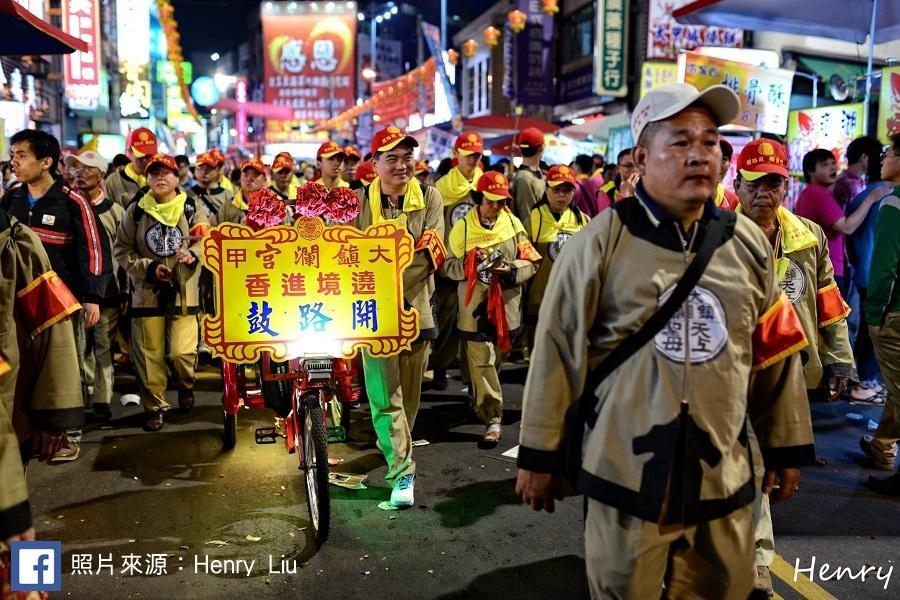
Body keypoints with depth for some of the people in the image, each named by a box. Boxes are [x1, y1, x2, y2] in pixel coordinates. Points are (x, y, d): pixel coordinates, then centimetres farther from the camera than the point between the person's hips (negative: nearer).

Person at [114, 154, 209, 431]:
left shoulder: (193, 208, 5)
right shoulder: (136, 211, 7)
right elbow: (123, 250, 7)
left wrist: (192, 255, -23)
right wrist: (150, 268, -7)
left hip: (184, 292, -1)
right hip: (147, 292, 1)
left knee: (181, 352, -7)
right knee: (149, 355, 3)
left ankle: (185, 386, 27)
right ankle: (154, 407, 19)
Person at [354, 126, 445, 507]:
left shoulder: (429, 198, 2)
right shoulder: (360, 201, 1)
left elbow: (432, 252, -8)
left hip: (416, 306, 2)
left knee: (410, 391, 14)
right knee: (384, 394, -7)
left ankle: (396, 447, 40)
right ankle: (402, 471, 2)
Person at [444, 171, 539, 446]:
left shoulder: (513, 223, 4)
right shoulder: (463, 226, 0)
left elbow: (531, 262, 2)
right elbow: (450, 266, 0)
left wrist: (511, 268, -18)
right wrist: (471, 263, -20)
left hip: (506, 305, 3)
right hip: (475, 306, -2)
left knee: (496, 359, 16)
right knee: (482, 362, -7)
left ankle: (479, 398, 41)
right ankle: (492, 420, -2)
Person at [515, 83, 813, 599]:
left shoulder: (749, 243, 4)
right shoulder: (602, 240, -9)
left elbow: (776, 354, 11)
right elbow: (557, 351, -7)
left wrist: (787, 448, 14)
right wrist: (541, 457, -4)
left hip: (724, 475, 4)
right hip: (627, 473, -3)